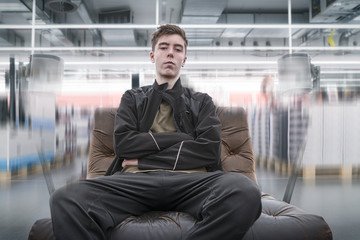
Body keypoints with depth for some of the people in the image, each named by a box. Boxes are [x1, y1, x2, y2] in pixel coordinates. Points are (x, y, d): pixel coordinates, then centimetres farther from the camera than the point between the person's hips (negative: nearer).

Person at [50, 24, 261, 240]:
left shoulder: (202, 102, 24)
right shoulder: (133, 98, 26)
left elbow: (210, 150, 4)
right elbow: (123, 144, 7)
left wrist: (145, 159, 1)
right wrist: (180, 138, 3)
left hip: (190, 179, 1)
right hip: (136, 180, 0)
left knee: (246, 192, -35)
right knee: (66, 200, -31)